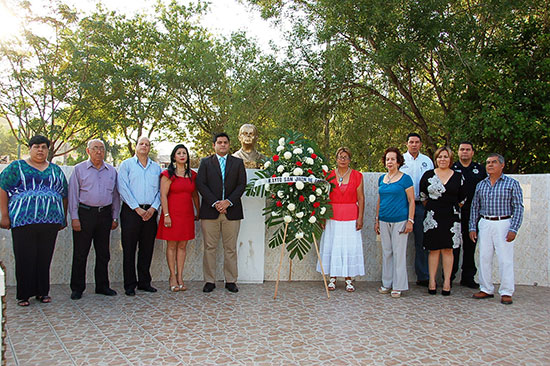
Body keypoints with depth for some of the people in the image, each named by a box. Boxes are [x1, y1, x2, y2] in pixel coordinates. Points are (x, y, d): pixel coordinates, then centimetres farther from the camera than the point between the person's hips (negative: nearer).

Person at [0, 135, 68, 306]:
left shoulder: (56, 170, 16)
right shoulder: (17, 167, 7)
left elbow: (64, 195, 19)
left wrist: (64, 218, 16)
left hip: (50, 221, 3)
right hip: (23, 220, -2)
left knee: (45, 257, 7)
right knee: (24, 258, 1)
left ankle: (43, 291, 19)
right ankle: (23, 294, 13)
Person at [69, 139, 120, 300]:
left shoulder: (112, 171, 12)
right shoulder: (79, 169, 4)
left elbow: (115, 195, 14)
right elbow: (73, 194, 1)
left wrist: (115, 217, 9)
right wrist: (74, 217, -6)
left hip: (105, 214, 3)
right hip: (85, 213, -3)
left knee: (103, 253, 9)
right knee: (80, 253, 1)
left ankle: (102, 285, 19)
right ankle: (77, 288, 12)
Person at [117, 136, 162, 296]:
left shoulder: (156, 167, 15)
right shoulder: (127, 164, 5)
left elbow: (160, 190, 9)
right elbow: (123, 189, -5)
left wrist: (153, 208, -6)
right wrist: (137, 208, -11)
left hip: (150, 212, 3)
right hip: (131, 211, -3)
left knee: (147, 249, 7)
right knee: (129, 249, 0)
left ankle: (144, 282, 18)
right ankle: (130, 285, 8)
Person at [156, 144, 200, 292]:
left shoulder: (192, 174, 11)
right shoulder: (168, 174, -3)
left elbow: (195, 194, 17)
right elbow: (163, 196, -8)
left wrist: (198, 212, 14)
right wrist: (166, 215, -14)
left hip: (187, 213, 4)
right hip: (172, 213, -4)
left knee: (183, 246, 6)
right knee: (172, 245, 2)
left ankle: (180, 277, 13)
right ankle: (173, 276, 12)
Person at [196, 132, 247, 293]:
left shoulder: (238, 162, 12)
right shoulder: (205, 162, 10)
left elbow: (242, 185, 3)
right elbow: (201, 184, 0)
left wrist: (228, 201, -10)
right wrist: (214, 203, -12)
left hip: (231, 211, 1)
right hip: (210, 211, 0)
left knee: (230, 248, 4)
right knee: (210, 248, 2)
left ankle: (231, 281, 12)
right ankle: (209, 281, 11)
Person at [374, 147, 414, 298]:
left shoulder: (405, 179, -4)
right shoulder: (382, 179, 11)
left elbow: (411, 201, -5)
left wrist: (410, 221, -11)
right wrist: (377, 220, 14)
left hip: (400, 221, -5)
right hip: (384, 221, 5)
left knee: (399, 252, 0)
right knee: (386, 252, 11)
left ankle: (398, 286, 11)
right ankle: (387, 283, 23)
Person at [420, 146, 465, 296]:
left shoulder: (458, 176, 7)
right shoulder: (428, 175, 4)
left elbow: (461, 199, 13)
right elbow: (422, 196, 10)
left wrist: (452, 209, 11)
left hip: (451, 217, 1)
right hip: (433, 217, -1)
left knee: (448, 249, 2)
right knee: (434, 249, 2)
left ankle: (447, 282, 9)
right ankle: (432, 281, 9)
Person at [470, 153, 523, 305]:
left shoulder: (512, 183, 0)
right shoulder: (481, 185, 11)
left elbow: (518, 207, -3)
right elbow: (474, 207, 14)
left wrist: (513, 229, -11)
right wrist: (472, 227, 7)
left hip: (503, 224, -4)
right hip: (484, 224, 4)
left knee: (505, 259, -2)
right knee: (484, 257, 6)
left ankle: (506, 292, 9)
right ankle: (486, 289, 18)